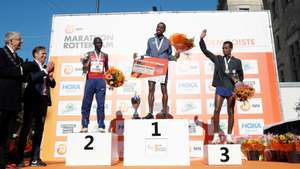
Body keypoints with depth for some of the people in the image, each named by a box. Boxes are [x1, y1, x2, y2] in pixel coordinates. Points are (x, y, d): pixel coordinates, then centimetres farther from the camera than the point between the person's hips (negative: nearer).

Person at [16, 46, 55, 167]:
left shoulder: (47, 68, 16)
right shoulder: (29, 65, 1)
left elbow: (53, 85, 17)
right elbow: (30, 79, -17)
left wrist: (51, 77, -2)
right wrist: (46, 71, -15)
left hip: (43, 101, 6)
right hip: (32, 100, -5)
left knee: (39, 130, 5)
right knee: (26, 129, -3)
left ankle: (35, 158, 10)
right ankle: (19, 159, 4)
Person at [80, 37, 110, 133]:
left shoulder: (105, 55, 14)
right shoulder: (89, 54, 9)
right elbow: (85, 70, 4)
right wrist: (85, 62, -17)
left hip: (101, 81, 1)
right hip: (90, 80, 0)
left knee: (101, 104, -4)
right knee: (86, 103, -2)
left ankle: (101, 126, -3)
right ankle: (84, 126, 3)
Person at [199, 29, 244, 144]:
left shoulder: (237, 61, 10)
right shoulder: (218, 59, 10)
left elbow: (241, 75, 15)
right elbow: (205, 50, 4)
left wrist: (237, 81, -2)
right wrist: (202, 39, -7)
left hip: (231, 88, 0)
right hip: (220, 88, 0)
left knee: (231, 112, 4)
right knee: (216, 110, -7)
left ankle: (229, 135, 12)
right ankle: (216, 135, -2)